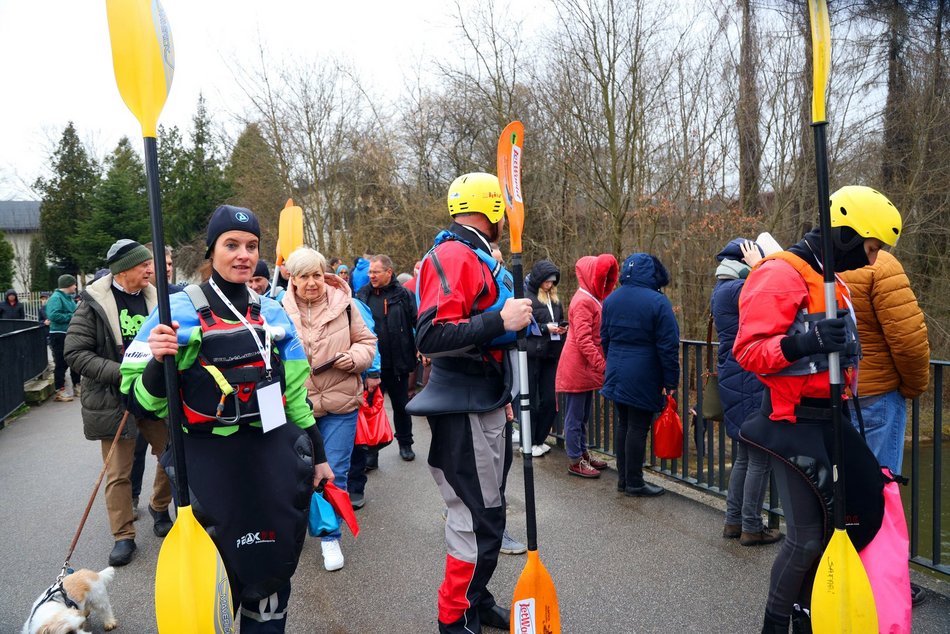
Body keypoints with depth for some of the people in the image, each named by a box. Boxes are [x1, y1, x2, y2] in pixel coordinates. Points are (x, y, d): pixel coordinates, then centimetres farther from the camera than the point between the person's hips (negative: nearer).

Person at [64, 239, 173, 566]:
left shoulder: (154, 299, 2)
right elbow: (75, 352, -13)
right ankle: (123, 536, 19)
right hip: (114, 401, -4)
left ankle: (159, 508, 37)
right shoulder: (94, 304, -11)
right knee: (118, 473, 4)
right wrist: (120, 374, -21)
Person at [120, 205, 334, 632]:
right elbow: (139, 399, -6)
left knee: (273, 566, 15)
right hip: (209, 464, -4)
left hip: (274, 461, 4)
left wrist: (318, 455, 14)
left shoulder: (272, 312, 7)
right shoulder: (179, 310, -7)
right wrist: (158, 363, -26)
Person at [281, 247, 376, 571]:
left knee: (335, 472, 3)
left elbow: (367, 342, 5)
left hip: (340, 403, 0)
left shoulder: (343, 304, -3)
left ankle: (330, 538, 19)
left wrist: (352, 358, -14)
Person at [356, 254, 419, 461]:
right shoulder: (362, 295, 0)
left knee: (401, 405, 15)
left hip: (398, 363, 0)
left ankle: (405, 443, 32)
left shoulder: (404, 295, -3)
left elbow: (417, 323, -5)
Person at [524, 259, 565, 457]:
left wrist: (562, 328, 3)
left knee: (550, 400, 7)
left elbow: (561, 320, 25)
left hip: (551, 355, 7)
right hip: (532, 354, -7)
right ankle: (529, 443, 14)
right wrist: (545, 328, -17)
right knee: (531, 400, 3)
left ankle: (540, 440, 22)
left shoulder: (554, 298, 15)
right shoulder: (526, 297, -8)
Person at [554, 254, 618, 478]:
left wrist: (601, 364, 11)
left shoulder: (592, 299, 15)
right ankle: (575, 461, 6)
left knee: (583, 416, 17)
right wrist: (602, 366, -22)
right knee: (575, 416, -1)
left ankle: (583, 453, 28)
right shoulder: (583, 301, -16)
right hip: (577, 369, -10)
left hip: (587, 369, 10)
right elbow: (583, 340, -22)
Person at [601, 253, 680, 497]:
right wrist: (671, 381, -7)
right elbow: (668, 346, -13)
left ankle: (623, 478, 23)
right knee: (638, 427, 1)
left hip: (617, 374, 6)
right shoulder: (657, 301, -14)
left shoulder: (611, 299, 7)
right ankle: (634, 483, 9)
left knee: (623, 423, 15)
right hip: (644, 378, -6)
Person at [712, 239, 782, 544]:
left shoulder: (722, 290, 15)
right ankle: (752, 527, 8)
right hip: (750, 382, -10)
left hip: (735, 380, 10)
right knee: (760, 459, 0)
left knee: (744, 457, 17)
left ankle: (734, 521, 24)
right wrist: (758, 267, -7)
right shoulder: (737, 289, -16)